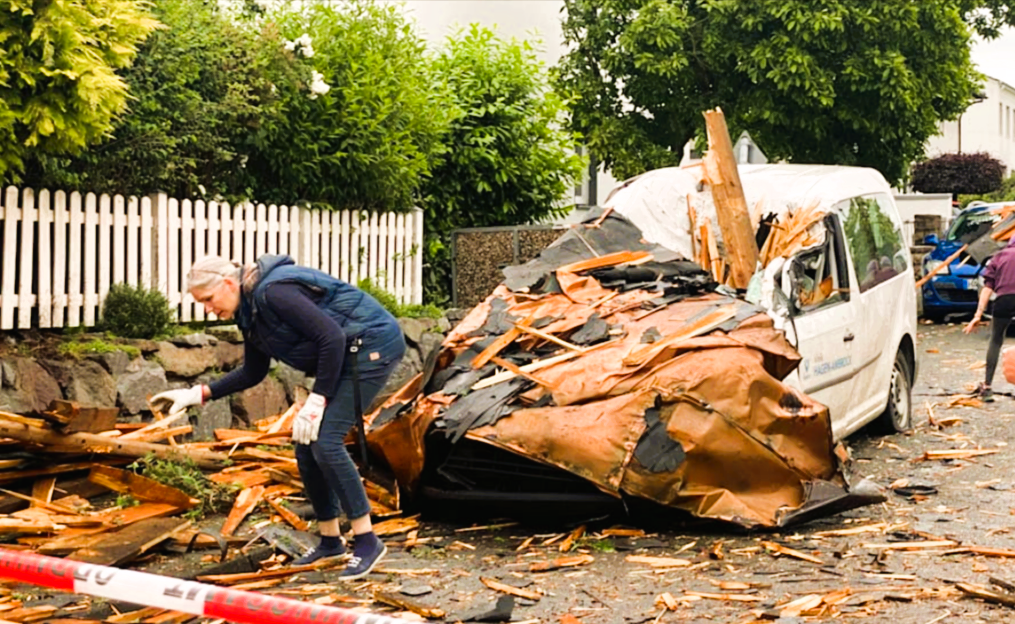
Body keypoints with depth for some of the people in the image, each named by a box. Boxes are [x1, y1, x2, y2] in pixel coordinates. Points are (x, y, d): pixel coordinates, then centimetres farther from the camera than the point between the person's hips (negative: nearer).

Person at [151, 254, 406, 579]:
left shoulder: (273, 292, -23)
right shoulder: (250, 310, 8)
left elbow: (332, 337, -25)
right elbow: (252, 373, 21)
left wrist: (317, 399, -21)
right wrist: (199, 393, 14)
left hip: (372, 346, -10)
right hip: (346, 355, 10)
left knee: (325, 441, -19)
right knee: (306, 449, 7)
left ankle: (367, 541, -10)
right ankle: (330, 540, 21)